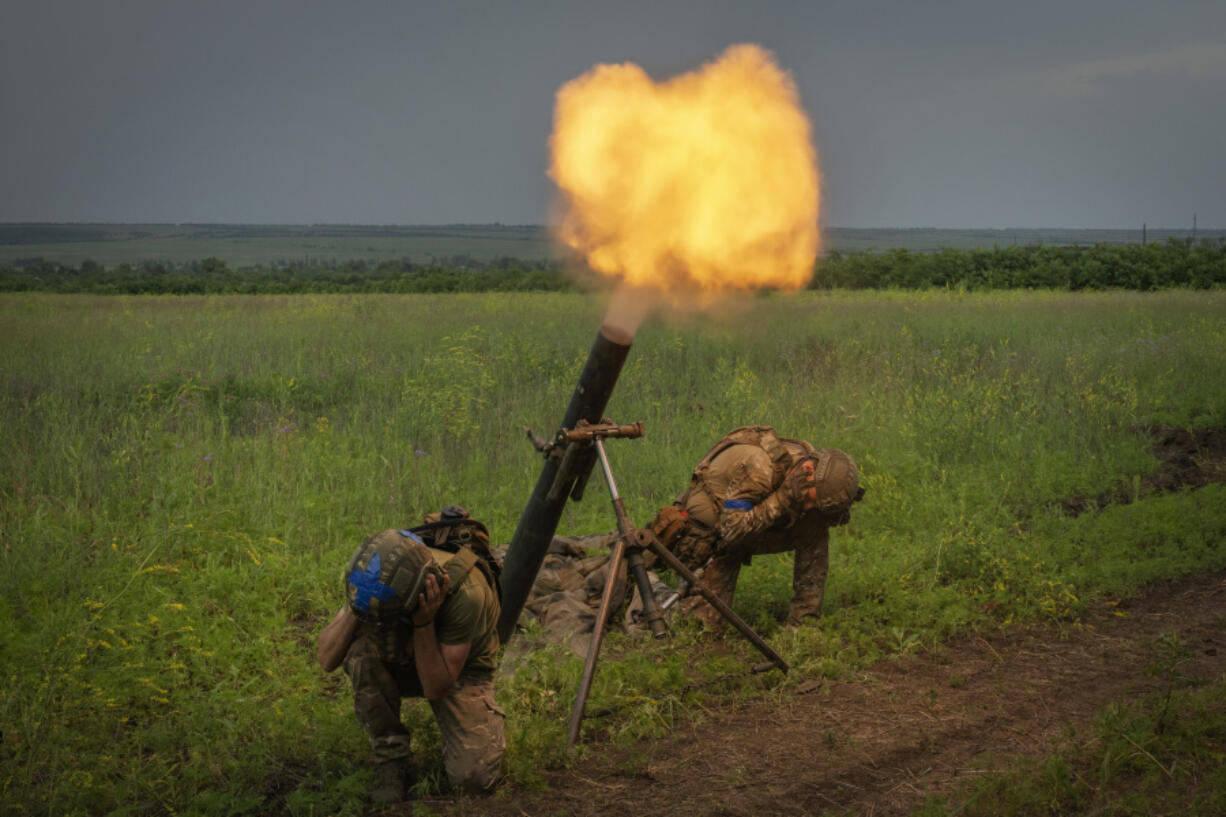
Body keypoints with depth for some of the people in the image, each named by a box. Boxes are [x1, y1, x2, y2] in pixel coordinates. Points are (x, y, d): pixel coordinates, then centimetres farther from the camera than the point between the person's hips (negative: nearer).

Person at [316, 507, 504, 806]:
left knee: (474, 778, -25)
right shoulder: (380, 579, -27)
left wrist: (423, 622, -45)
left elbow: (436, 689, -31)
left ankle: (485, 721, 11)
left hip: (461, 669, -3)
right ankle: (390, 757, -13)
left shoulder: (466, 593, -39)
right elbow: (327, 659, -24)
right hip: (407, 660, 3)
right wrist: (356, 607, -40)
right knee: (362, 652, -33)